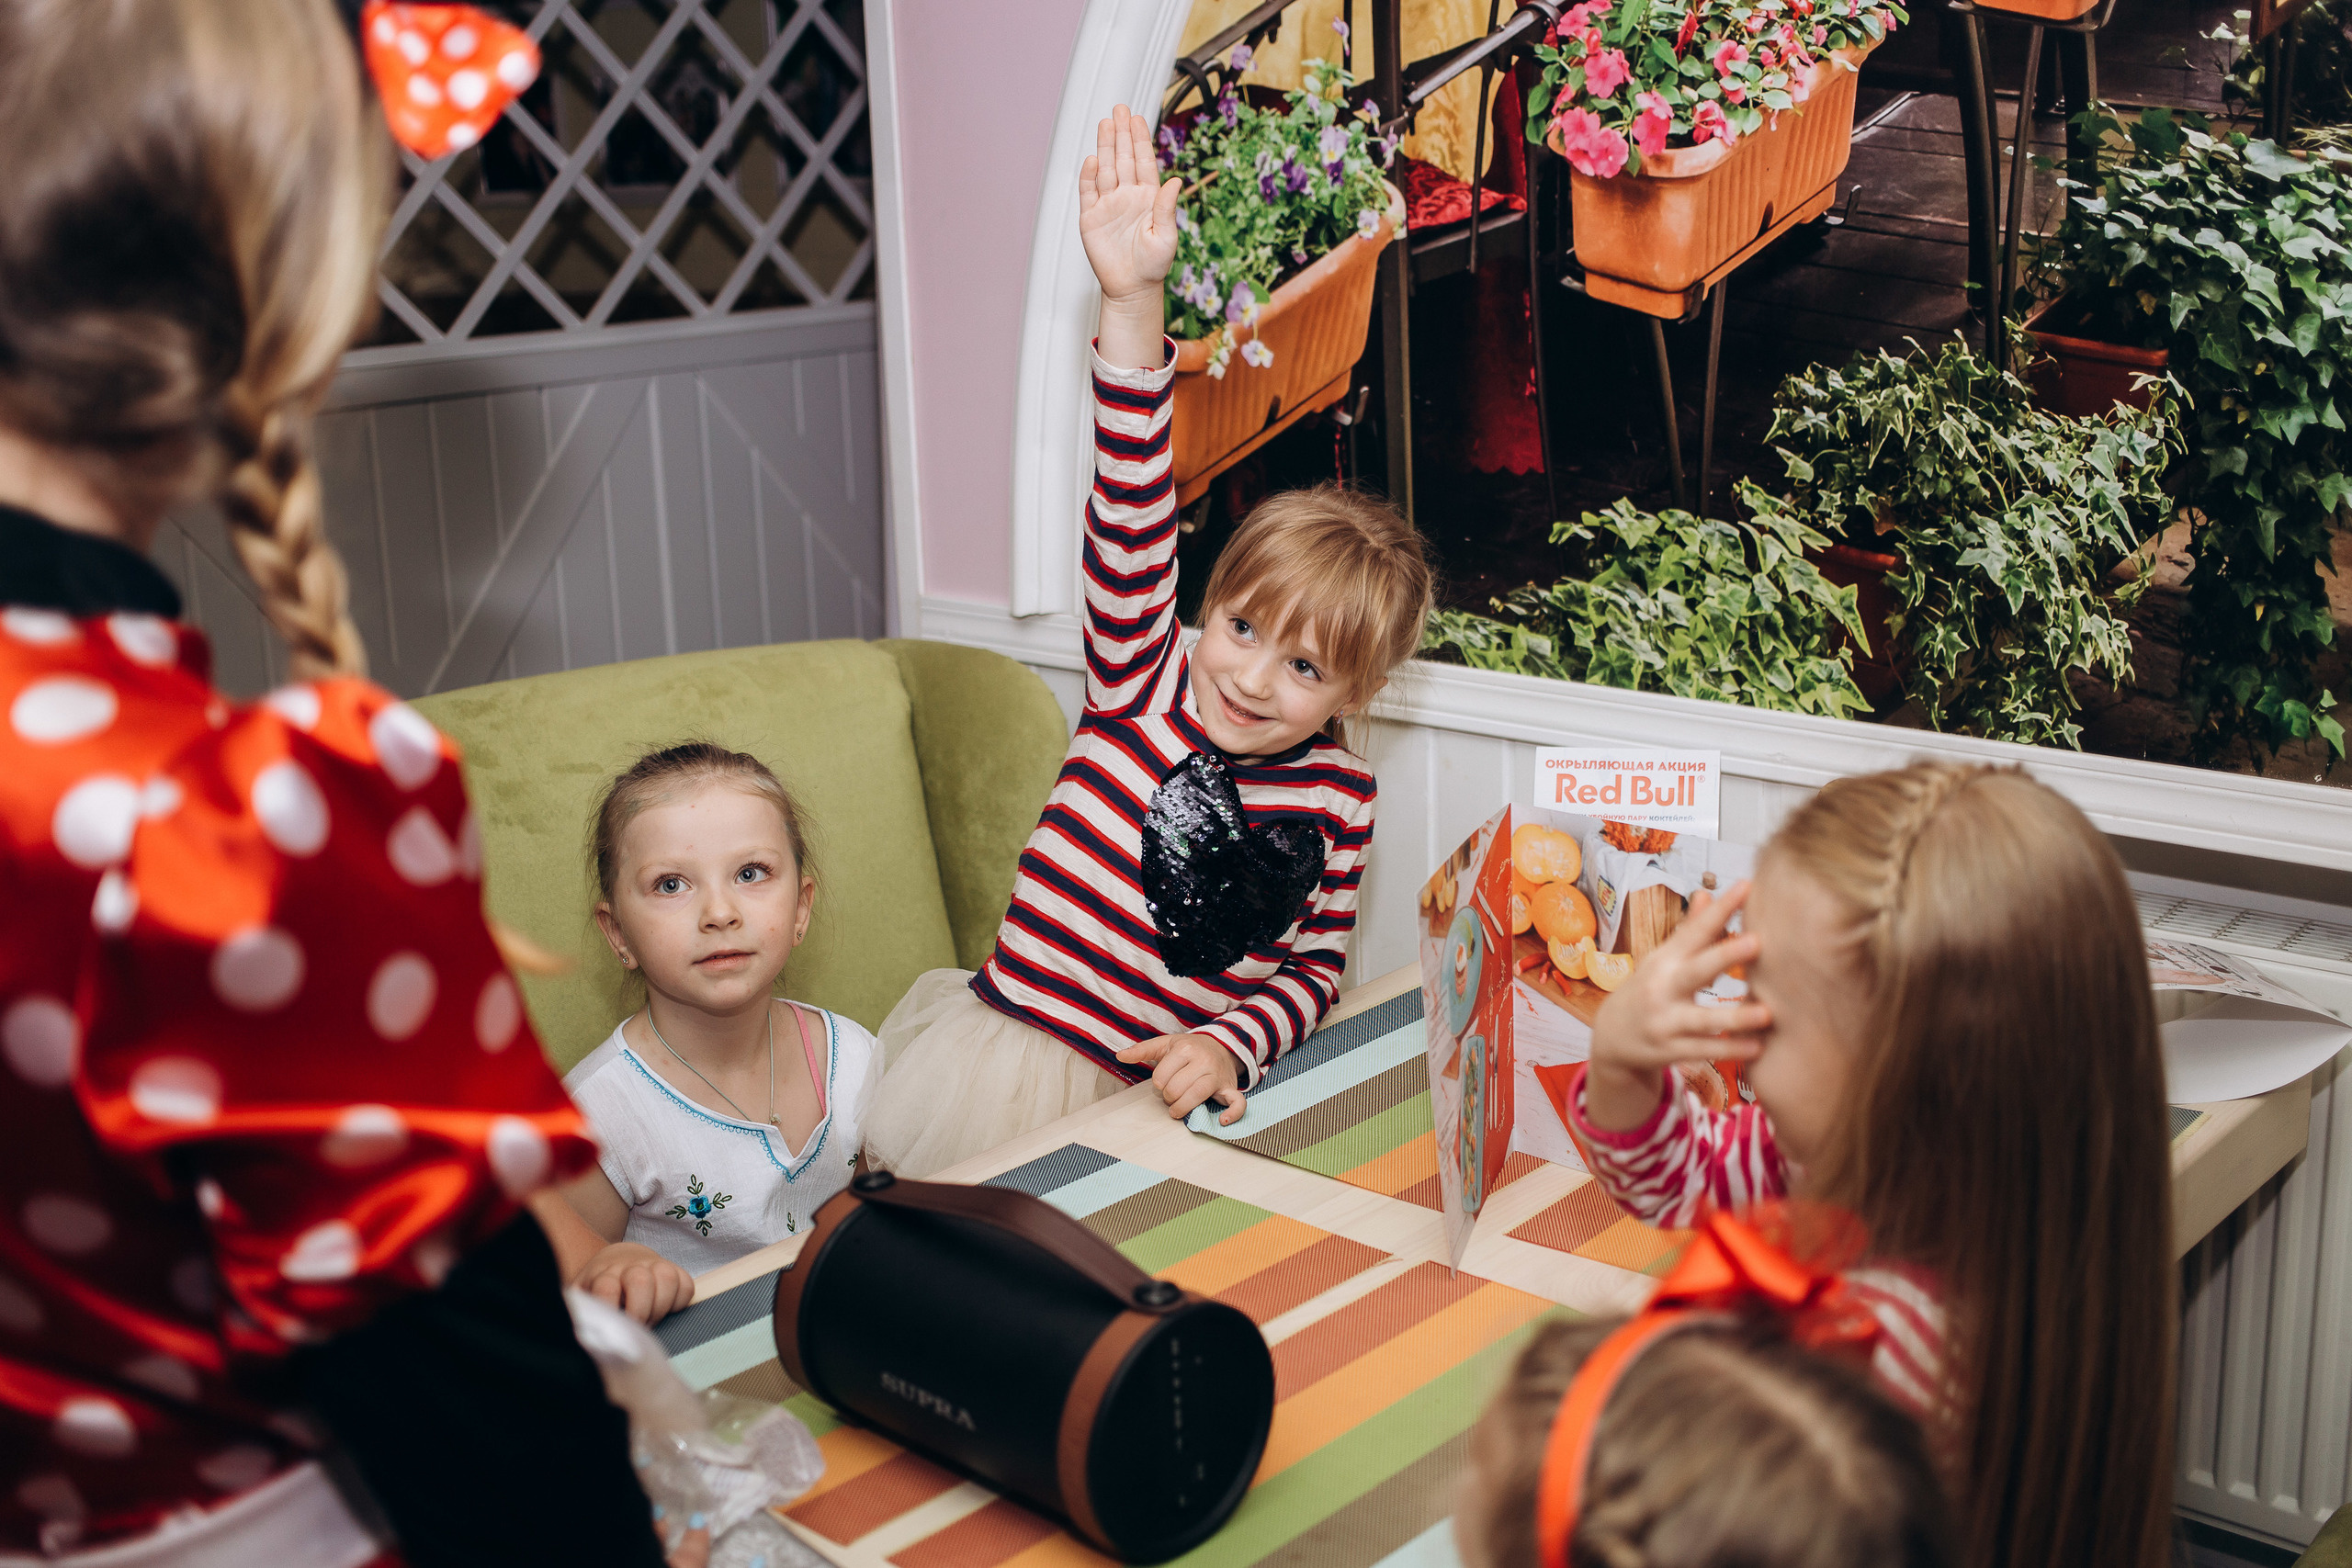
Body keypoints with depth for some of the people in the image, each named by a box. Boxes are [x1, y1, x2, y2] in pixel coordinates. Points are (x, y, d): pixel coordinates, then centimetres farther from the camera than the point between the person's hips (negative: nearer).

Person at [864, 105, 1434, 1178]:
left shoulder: (1338, 797, 1)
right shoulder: (1144, 682, -6)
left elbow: (1314, 967, 9)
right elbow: (1132, 522, -20)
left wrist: (1231, 1046, -12)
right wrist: (1133, 303, -33)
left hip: (1154, 1092, 3)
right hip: (1004, 1052, -2)